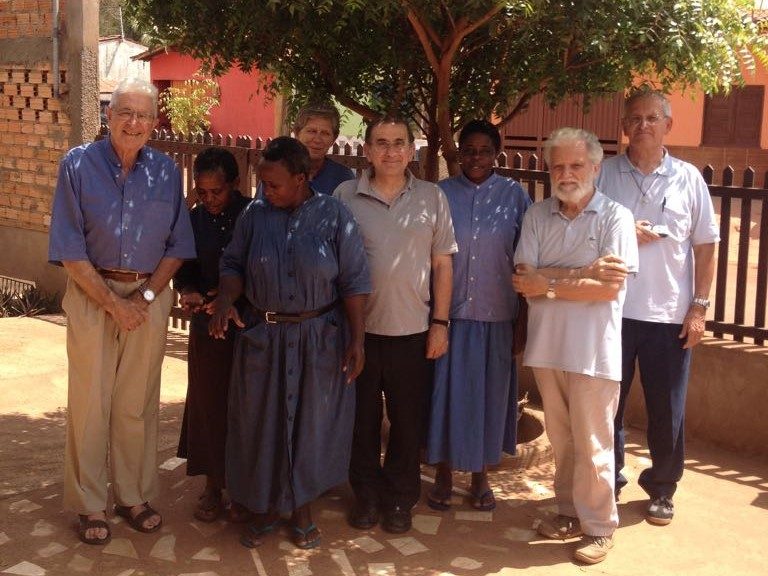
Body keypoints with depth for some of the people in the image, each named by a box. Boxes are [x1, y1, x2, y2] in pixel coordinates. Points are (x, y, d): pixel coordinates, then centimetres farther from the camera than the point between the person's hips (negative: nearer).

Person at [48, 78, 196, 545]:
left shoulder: (166, 170, 3)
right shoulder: (79, 164, -5)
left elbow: (178, 245, 5)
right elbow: (69, 248, -7)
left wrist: (146, 297, -7)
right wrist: (112, 302, -11)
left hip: (150, 296, 2)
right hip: (92, 295, -2)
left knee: (139, 403, 9)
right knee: (90, 401, 3)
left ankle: (135, 496, 23)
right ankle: (90, 504, 16)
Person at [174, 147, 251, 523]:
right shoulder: (193, 220, 1)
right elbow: (184, 271, 9)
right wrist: (187, 293, -11)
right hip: (208, 326, 3)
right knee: (208, 403, 8)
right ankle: (212, 486, 23)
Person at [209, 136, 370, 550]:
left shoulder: (333, 216, -7)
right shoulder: (255, 214, -2)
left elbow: (354, 282, -6)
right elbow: (233, 264, 6)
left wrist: (357, 340, -10)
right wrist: (226, 299, -15)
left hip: (319, 339, -2)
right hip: (263, 337, 2)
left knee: (310, 424, 9)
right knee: (262, 423, 10)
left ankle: (302, 510, 28)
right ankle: (266, 508, 29)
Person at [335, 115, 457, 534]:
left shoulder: (431, 198, 2)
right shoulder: (345, 196, -1)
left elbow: (442, 264, 4)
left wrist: (441, 322, 0)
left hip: (413, 330, 0)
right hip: (359, 327, 0)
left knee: (407, 420, 11)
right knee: (363, 417, 12)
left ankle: (401, 499, 27)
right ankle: (366, 495, 28)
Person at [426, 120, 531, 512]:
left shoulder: (513, 196, 1)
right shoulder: (441, 194, 1)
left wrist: (525, 313, 2)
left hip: (496, 314, 0)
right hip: (450, 311, 0)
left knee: (489, 391, 9)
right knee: (447, 389, 6)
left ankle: (480, 475, 25)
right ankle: (443, 472, 22)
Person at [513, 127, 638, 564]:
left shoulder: (615, 217, -6)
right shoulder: (537, 216, 5)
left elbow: (611, 287, -15)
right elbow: (524, 278, -6)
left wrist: (548, 284, -12)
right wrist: (584, 273, -16)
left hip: (593, 349, -4)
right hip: (547, 344, 4)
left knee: (592, 443, 5)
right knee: (561, 439, 15)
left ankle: (599, 526, 20)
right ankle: (570, 511, 31)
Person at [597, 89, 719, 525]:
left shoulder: (688, 179, 2)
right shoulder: (604, 174, 1)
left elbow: (706, 247, 3)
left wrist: (699, 307, -2)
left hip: (669, 316, 0)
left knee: (668, 410, 9)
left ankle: (662, 489, 27)